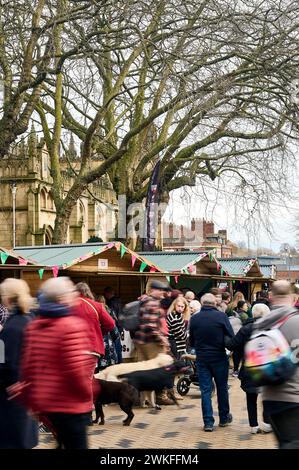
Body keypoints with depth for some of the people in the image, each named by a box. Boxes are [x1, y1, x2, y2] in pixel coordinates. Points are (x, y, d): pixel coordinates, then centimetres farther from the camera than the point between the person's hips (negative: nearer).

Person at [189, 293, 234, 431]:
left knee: (205, 391, 7)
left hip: (202, 358, 1)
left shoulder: (194, 319, -4)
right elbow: (231, 336, -7)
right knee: (222, 388, 15)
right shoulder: (221, 316, -11)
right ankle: (224, 418, 28)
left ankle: (208, 422, 6)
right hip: (219, 357, -1)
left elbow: (191, 341, 6)